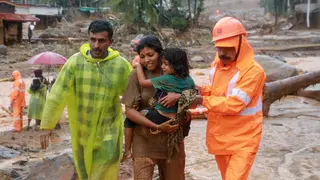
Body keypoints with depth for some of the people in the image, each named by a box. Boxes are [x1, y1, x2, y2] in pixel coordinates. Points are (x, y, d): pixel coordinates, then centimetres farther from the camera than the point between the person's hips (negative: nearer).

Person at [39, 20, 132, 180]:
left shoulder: (122, 65, -9)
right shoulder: (75, 61, -10)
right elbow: (57, 94, -10)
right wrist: (47, 125, -12)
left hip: (109, 130, -1)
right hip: (81, 130, 1)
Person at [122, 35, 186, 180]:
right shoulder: (137, 75, -7)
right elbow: (130, 111, -10)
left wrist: (178, 96, -21)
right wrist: (157, 127, -19)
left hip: (173, 139, 3)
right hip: (145, 141, -2)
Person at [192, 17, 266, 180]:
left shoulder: (253, 71, -21)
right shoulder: (217, 65, 4)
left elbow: (233, 104, -26)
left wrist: (203, 100, -18)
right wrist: (202, 90, -2)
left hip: (242, 140, -7)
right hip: (219, 137, 7)